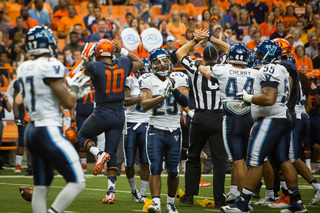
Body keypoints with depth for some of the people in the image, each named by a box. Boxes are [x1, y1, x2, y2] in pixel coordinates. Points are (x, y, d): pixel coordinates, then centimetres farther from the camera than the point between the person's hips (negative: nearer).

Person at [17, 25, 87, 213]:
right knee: (77, 182, -4)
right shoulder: (51, 66, -14)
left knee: (41, 187, 11)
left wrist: (72, 92, 25)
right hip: (49, 132, -9)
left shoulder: (23, 69, 11)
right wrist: (75, 87, 8)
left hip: (32, 129, 9)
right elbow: (68, 103, -10)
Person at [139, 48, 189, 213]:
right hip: (155, 130, -2)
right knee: (155, 168, -14)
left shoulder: (179, 78, 1)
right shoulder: (147, 80, -3)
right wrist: (163, 96, -28)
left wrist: (175, 90, -28)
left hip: (174, 131, 2)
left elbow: (185, 102, -11)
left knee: (173, 171, 4)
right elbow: (145, 104, -16)